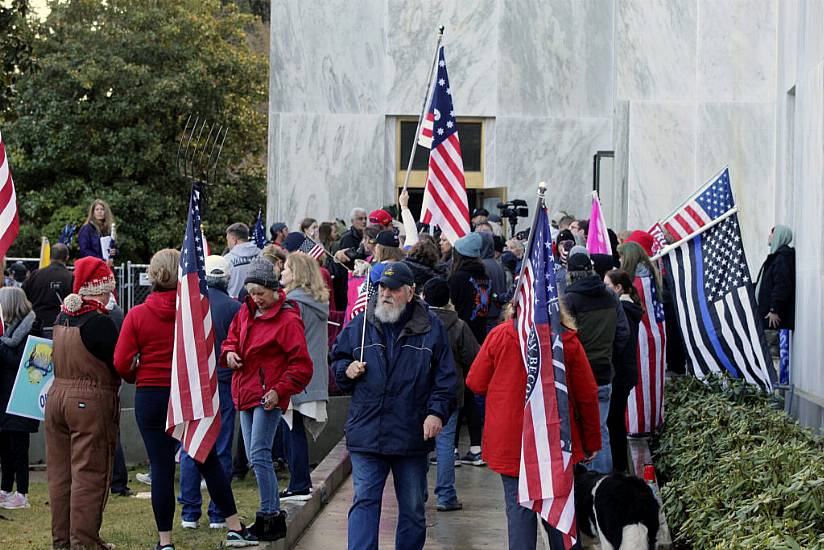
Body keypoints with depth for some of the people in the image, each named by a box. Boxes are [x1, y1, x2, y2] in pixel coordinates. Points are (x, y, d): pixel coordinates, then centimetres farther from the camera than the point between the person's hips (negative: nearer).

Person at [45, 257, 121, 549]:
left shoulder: (62, 318, 6)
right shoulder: (100, 322, -16)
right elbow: (118, 366, -14)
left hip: (57, 396, 7)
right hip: (92, 403, -7)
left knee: (60, 474, 12)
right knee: (89, 475, -2)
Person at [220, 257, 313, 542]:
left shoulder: (288, 320, -13)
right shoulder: (246, 310, 9)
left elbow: (301, 365, -12)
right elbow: (232, 338, 23)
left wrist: (279, 390, -21)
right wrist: (229, 352, -1)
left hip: (268, 395, -8)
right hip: (245, 391, 8)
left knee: (259, 455, -13)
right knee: (254, 456, 11)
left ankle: (271, 516, -8)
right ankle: (273, 511, 20)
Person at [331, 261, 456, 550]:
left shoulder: (430, 328, 1)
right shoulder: (360, 324, 6)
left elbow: (445, 377, 2)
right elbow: (337, 360, 18)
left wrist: (437, 412, -9)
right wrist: (347, 370, -4)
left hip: (412, 435, 0)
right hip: (367, 434, 0)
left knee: (413, 508, 11)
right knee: (364, 502, -6)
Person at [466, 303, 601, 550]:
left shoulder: (499, 336, -8)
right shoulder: (569, 341, -6)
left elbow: (476, 383, -1)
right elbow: (587, 396, -1)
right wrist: (591, 443, 10)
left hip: (510, 443, -1)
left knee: (519, 509, 4)